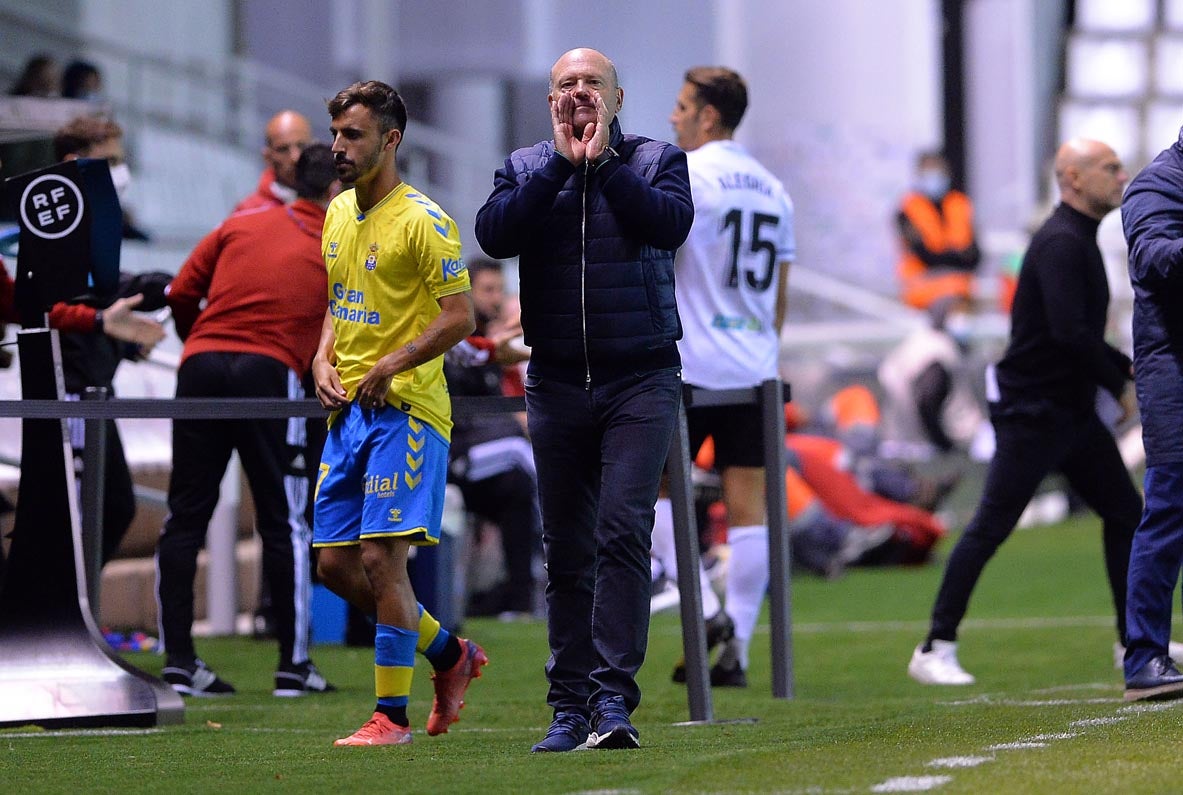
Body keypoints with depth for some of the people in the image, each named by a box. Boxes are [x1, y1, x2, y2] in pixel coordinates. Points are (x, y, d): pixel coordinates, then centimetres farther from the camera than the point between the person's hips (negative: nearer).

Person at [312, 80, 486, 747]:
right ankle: (452, 655, 24)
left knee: (381, 557, -11)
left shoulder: (423, 220, -11)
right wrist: (324, 359, 8)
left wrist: (391, 366, -20)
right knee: (336, 564, 6)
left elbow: (461, 317, -15)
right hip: (349, 411, 8)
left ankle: (393, 716, -4)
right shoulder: (339, 214, 14)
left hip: (405, 410, -8)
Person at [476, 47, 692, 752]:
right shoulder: (526, 170, 11)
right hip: (558, 383, 3)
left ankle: (613, 694, -20)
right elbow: (494, 233, -9)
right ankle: (571, 704, 11)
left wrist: (605, 162, -12)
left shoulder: (657, 160, 6)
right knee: (567, 549, 6)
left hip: (640, 379, -3)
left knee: (623, 533, -16)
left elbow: (672, 222, -15)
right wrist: (561, 163, -10)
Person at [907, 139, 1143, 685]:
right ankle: (936, 650, -4)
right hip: (1031, 410, -10)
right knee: (991, 526, -8)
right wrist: (1121, 386, -16)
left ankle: (1135, 640, 18)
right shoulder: (1061, 244, -17)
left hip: (1073, 412, 10)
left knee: (1124, 511, 10)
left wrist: (1130, 371, 12)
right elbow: (1069, 332, -26)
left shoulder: (1081, 241, 14)